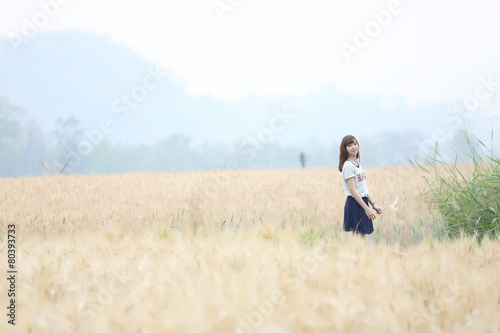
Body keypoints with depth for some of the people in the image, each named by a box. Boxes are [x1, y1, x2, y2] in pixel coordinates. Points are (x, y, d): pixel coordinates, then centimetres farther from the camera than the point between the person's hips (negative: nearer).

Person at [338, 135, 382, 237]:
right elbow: (353, 190, -18)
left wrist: (373, 204, 14)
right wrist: (366, 208, -20)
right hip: (354, 204, -8)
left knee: (362, 235, 6)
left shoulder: (357, 162, 15)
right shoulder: (348, 165, -12)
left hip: (363, 202, 8)